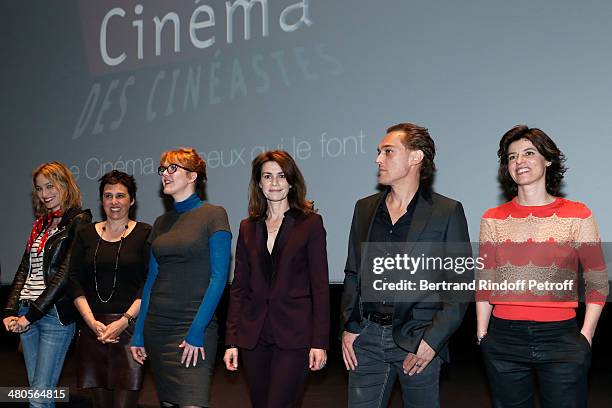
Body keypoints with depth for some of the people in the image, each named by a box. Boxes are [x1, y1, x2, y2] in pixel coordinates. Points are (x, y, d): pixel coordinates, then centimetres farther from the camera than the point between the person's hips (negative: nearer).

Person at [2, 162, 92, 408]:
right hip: (27, 313, 7)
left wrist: (32, 314, -15)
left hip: (56, 313, -7)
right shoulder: (40, 224, 16)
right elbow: (24, 269, 14)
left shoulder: (79, 221, -7)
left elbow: (65, 273, -14)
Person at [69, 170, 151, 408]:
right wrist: (91, 321, -6)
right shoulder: (86, 234, 13)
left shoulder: (144, 234, 1)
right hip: (93, 328, 4)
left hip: (130, 326, -3)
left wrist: (124, 321, -14)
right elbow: (75, 281, 7)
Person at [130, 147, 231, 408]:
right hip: (157, 327, 6)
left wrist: (197, 330, -17)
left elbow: (219, 277, -11)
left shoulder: (213, 215, -5)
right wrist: (139, 333, 10)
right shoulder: (161, 223, 13)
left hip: (195, 326, -6)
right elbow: (151, 279, 15)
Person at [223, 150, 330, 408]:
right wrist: (232, 340, 4)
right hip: (254, 335, 4)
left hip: (293, 336, -4)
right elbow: (239, 287, 10)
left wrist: (320, 342, -9)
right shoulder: (248, 228, 11)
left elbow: (320, 286, -4)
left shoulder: (310, 223, -1)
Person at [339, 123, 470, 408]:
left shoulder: (447, 212, -3)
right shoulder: (364, 208, 11)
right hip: (366, 337, 4)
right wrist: (349, 327, 4)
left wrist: (433, 340, -12)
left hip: (418, 339, -3)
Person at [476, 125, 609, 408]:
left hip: (560, 338, -2)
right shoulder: (493, 219, 7)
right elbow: (484, 283, 9)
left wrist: (585, 337, -4)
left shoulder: (578, 216, 1)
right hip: (504, 340, 2)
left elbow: (597, 284, 3)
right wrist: (481, 335, 4)